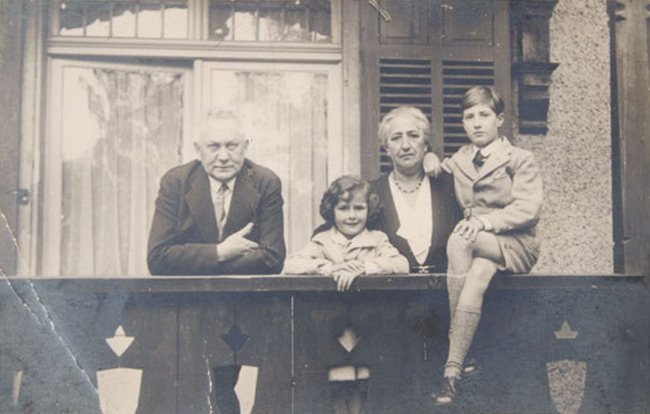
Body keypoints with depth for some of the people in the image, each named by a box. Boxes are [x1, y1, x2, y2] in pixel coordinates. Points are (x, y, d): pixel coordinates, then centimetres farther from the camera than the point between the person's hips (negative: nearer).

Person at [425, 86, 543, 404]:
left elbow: (528, 209, -9)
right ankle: (454, 368, -38)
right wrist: (432, 161, 15)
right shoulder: (458, 161, 19)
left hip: (515, 246, -4)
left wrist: (485, 221, -22)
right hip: (476, 244, 4)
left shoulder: (519, 160, 4)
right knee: (478, 274, -35)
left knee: (458, 241, -34)